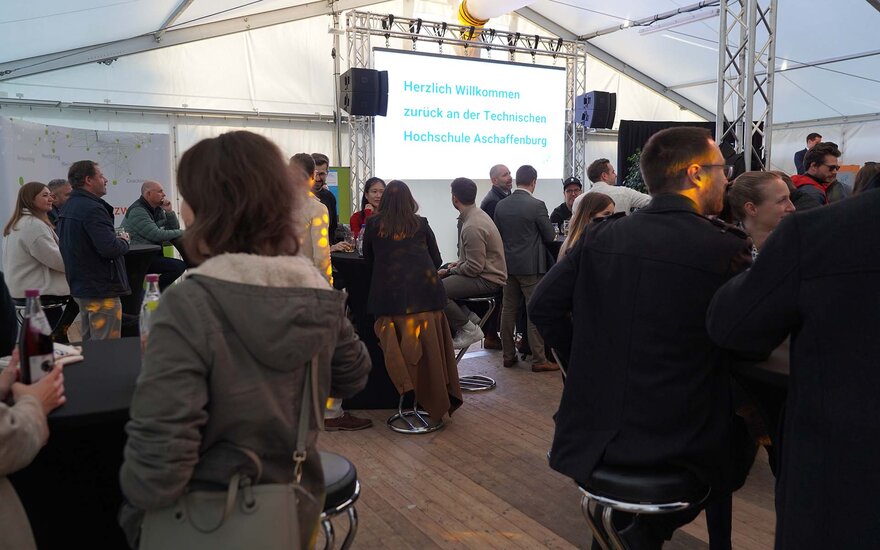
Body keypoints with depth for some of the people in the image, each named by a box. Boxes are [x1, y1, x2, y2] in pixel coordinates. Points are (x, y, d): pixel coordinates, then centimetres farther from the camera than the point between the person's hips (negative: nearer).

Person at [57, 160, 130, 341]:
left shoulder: (69, 207, 14)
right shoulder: (92, 209, -18)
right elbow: (110, 248, -27)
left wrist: (117, 240, 12)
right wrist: (124, 241, -6)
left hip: (80, 286, 10)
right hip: (102, 290, -10)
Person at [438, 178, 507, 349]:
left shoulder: (472, 227, -23)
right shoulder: (477, 214, 9)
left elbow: (474, 268, -24)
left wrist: (451, 270, -8)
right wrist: (459, 263, 9)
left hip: (487, 280, -11)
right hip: (486, 272, 11)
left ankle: (469, 330, -8)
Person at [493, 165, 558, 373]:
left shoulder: (501, 205, 2)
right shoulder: (537, 205, -14)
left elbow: (498, 235, 9)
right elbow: (550, 236, -6)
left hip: (508, 264, 5)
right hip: (531, 266, -5)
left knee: (508, 310, 12)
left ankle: (508, 356, 19)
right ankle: (538, 360, 5)